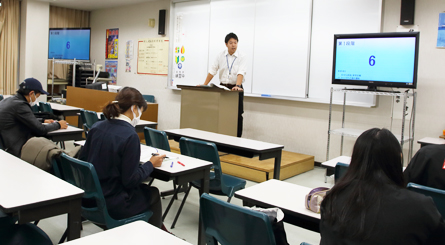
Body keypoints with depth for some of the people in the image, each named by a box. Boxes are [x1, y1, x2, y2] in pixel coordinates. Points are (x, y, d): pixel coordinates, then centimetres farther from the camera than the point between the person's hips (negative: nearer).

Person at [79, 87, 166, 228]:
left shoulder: (97, 127, -1)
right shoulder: (130, 136, -21)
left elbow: (83, 159, 10)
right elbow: (130, 180, -19)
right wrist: (151, 164, -4)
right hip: (112, 205, -7)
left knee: (144, 189, 27)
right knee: (153, 194, 21)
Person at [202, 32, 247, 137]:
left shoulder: (241, 57, -5)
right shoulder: (220, 56, 5)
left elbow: (241, 73, -20)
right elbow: (212, 71, 4)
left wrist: (237, 86, -35)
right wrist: (204, 85, -3)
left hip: (235, 89, -3)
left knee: (237, 115, -2)